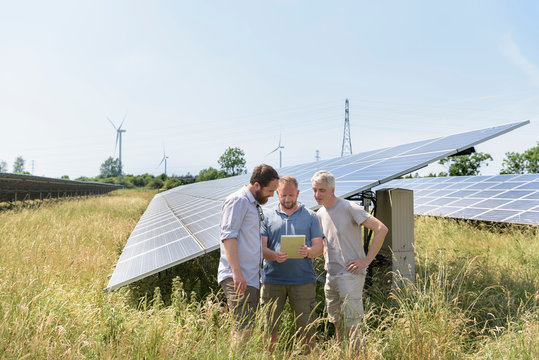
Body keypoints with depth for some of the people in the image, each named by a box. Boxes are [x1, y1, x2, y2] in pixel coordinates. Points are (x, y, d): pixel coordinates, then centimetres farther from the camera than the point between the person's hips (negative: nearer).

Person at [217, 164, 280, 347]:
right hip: (238, 278, -10)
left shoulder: (255, 205, 21)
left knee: (247, 328, 10)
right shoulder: (238, 200, -8)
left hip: (252, 278, 10)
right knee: (244, 329, -12)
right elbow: (228, 237, -17)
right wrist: (236, 272, -22)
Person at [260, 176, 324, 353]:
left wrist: (308, 252, -17)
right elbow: (261, 247, 3)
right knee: (269, 328, 3)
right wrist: (274, 256, -18)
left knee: (307, 328, 2)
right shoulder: (267, 215, 10)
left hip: (303, 280, 0)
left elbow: (319, 246, 6)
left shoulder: (310, 216, 11)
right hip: (273, 280, 0)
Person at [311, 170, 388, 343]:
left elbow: (381, 229, -16)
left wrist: (367, 260, -16)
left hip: (351, 275, -7)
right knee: (337, 323, 15)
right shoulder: (320, 214, 9)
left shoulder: (349, 208, -12)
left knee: (352, 326, -7)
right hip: (331, 276, 7)